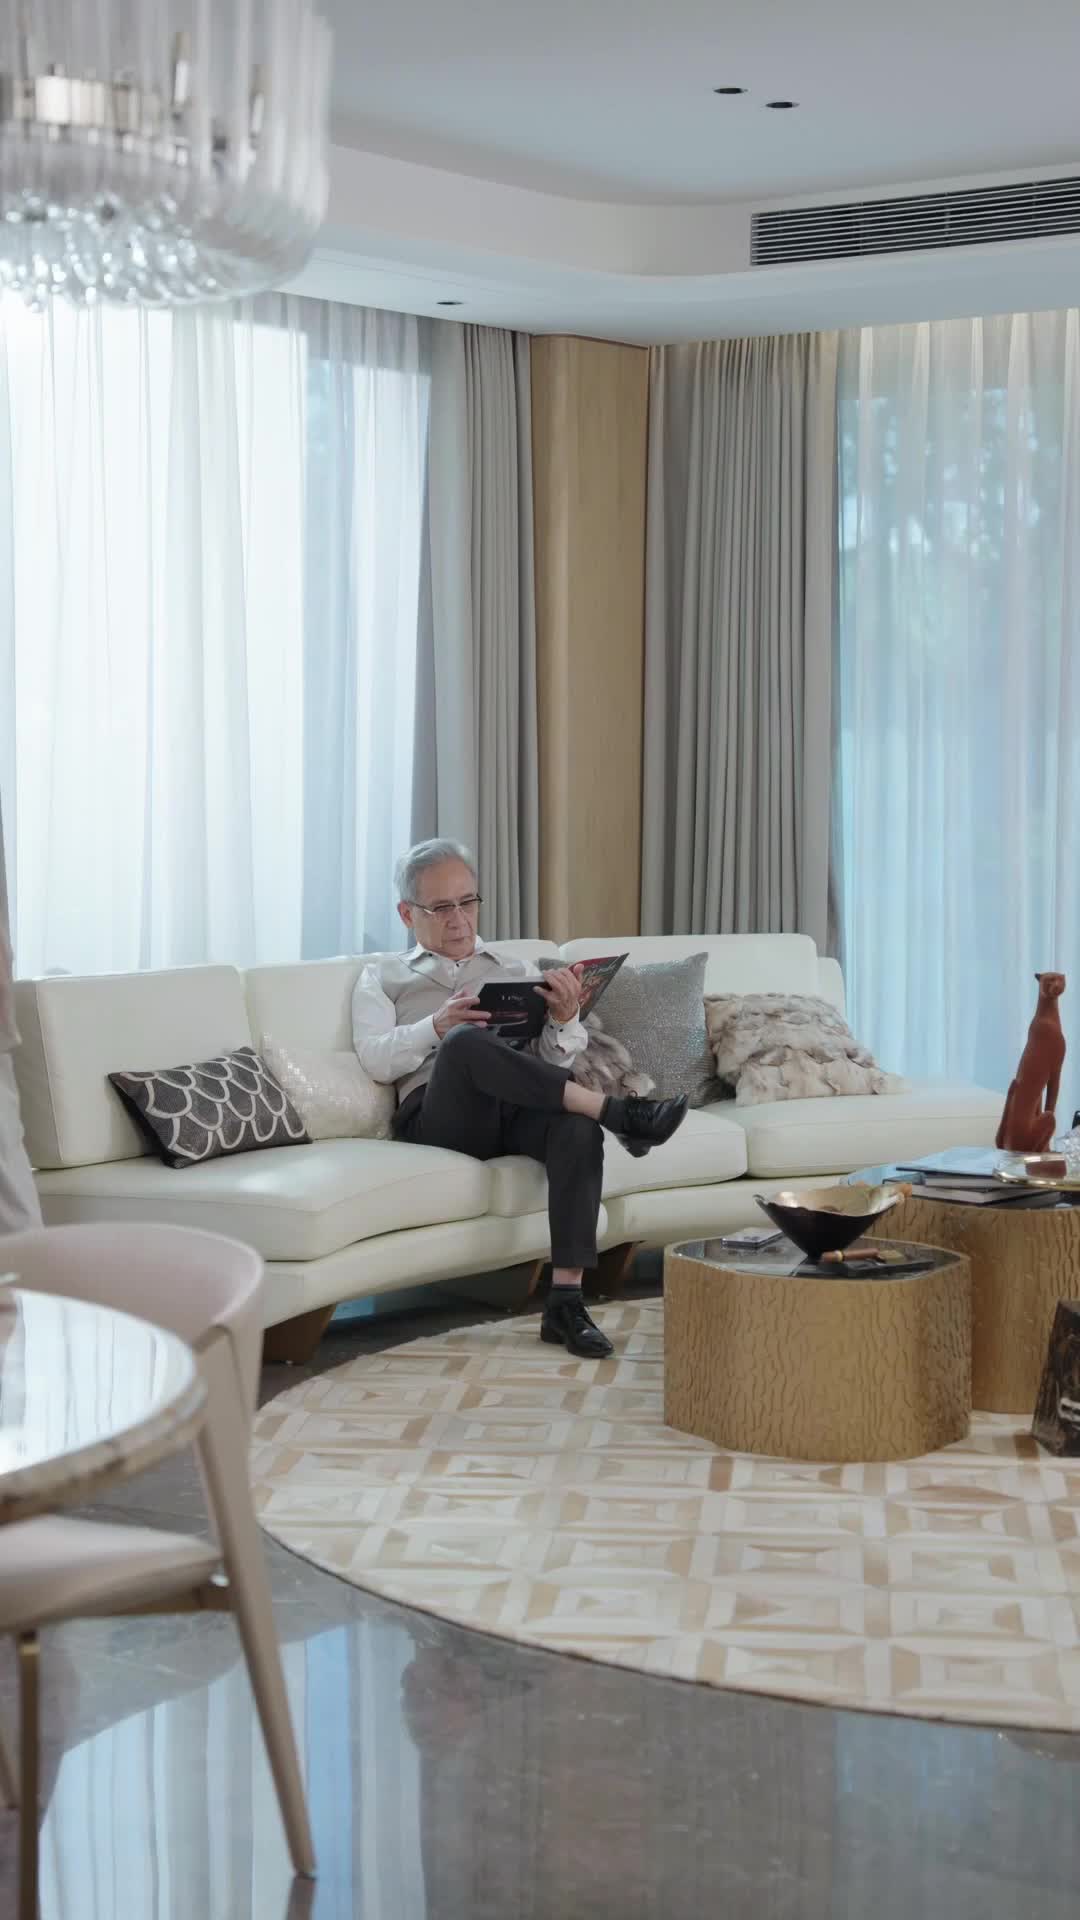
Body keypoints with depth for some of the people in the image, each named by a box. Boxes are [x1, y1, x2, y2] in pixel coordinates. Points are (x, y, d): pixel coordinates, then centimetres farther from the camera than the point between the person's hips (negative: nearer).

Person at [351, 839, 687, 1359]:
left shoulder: (515, 970, 28)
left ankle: (566, 1299, -38)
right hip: (439, 1116, -2)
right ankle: (615, 1111, -37)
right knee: (465, 1042, -36)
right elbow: (375, 1060, 3)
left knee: (577, 1122, -34)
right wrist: (439, 1025, -16)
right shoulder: (383, 978, 21)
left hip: (521, 1110, 3)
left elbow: (556, 1061, 17)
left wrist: (565, 1019, -7)